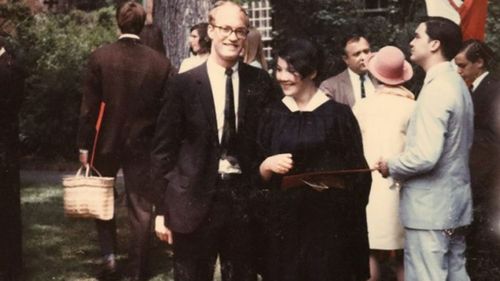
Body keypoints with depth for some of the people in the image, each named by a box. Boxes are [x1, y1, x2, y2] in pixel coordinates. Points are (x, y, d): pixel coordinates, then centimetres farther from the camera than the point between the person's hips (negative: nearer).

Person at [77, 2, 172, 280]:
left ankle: (109, 256, 12)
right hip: (143, 144, 0)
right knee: (141, 210, 7)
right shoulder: (161, 62, -6)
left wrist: (84, 146, -1)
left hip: (107, 142, 0)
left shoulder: (100, 57, -9)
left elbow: (89, 107, -8)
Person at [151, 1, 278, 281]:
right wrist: (163, 210, -2)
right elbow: (164, 150, 0)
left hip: (245, 198, 2)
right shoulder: (184, 84, -3)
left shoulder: (261, 82, 3)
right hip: (195, 201, -2)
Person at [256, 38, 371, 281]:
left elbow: (358, 174, -1)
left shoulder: (338, 114, -3)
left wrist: (332, 180, -16)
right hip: (284, 223, 3)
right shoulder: (274, 114, 8)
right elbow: (261, 177, 11)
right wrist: (267, 165, -8)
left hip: (328, 224, -3)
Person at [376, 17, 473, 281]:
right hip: (453, 202, 10)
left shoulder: (436, 88, -20)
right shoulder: (456, 83, 11)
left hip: (430, 208, -10)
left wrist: (390, 166, -9)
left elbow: (425, 156, -27)